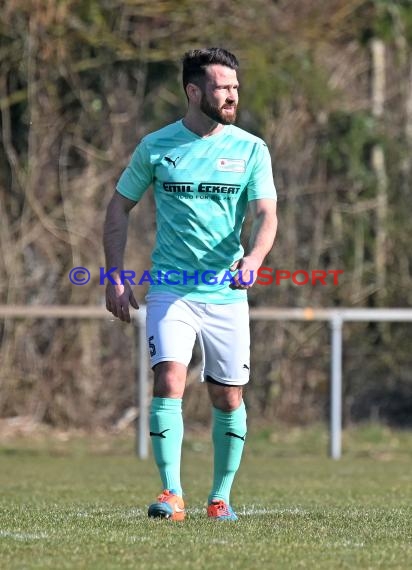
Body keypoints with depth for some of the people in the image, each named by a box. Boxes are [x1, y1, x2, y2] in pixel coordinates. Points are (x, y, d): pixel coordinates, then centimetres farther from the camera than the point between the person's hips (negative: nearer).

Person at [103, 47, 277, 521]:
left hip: (227, 295, 1)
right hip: (170, 290, -1)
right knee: (169, 381, -17)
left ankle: (220, 496, 21)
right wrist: (115, 277, 3)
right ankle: (172, 495, -18)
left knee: (228, 398, 5)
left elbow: (265, 215, -7)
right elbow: (119, 207, 11)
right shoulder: (156, 146, 2)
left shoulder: (251, 150, 1)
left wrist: (253, 258, -28)